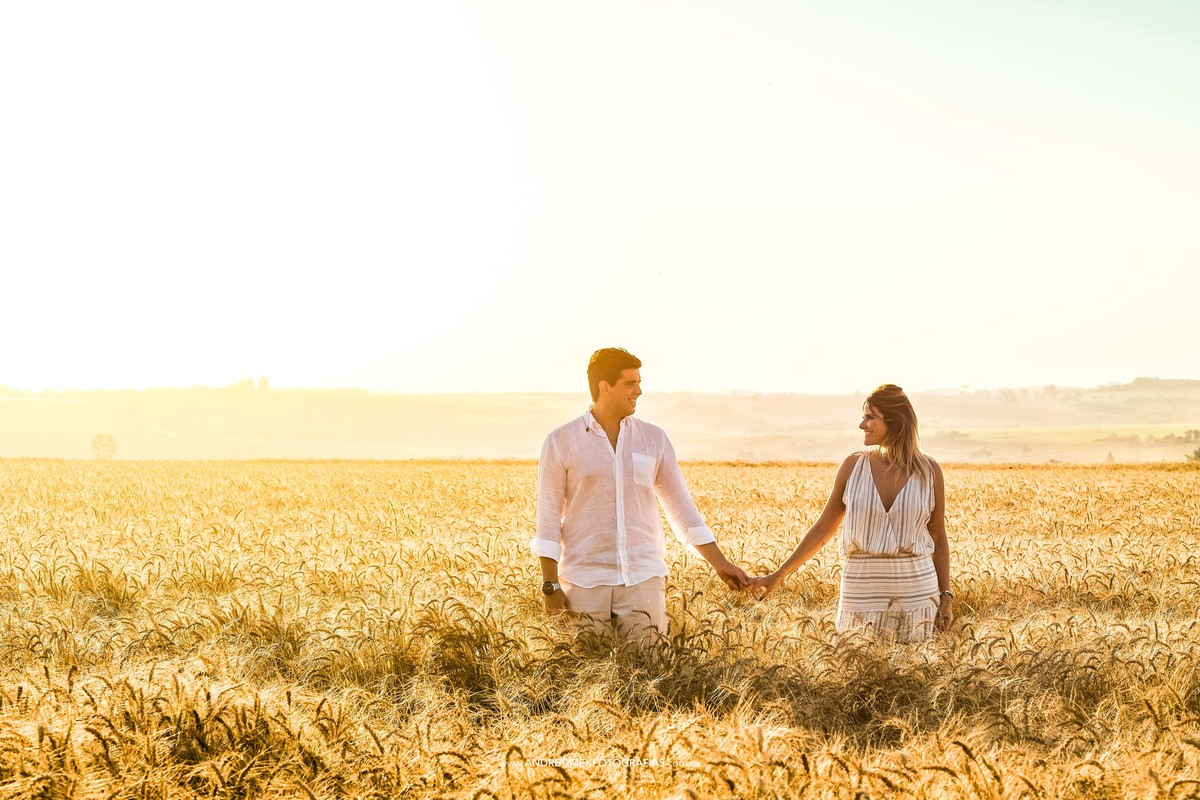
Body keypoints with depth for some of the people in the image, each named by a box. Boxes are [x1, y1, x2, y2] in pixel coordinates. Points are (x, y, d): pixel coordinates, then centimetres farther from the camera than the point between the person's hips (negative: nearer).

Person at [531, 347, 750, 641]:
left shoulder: (654, 439, 8)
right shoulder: (560, 443, 0)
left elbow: (681, 507, 12)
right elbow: (548, 518, 1)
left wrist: (720, 564, 7)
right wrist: (551, 586, -5)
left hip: (643, 578, 2)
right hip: (584, 581, -2)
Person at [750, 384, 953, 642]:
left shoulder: (928, 471, 0)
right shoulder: (853, 466, 1)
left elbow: (938, 537, 8)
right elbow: (823, 528, 7)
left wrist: (946, 596, 2)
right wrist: (779, 574, 3)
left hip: (917, 590, -1)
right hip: (862, 591, 1)